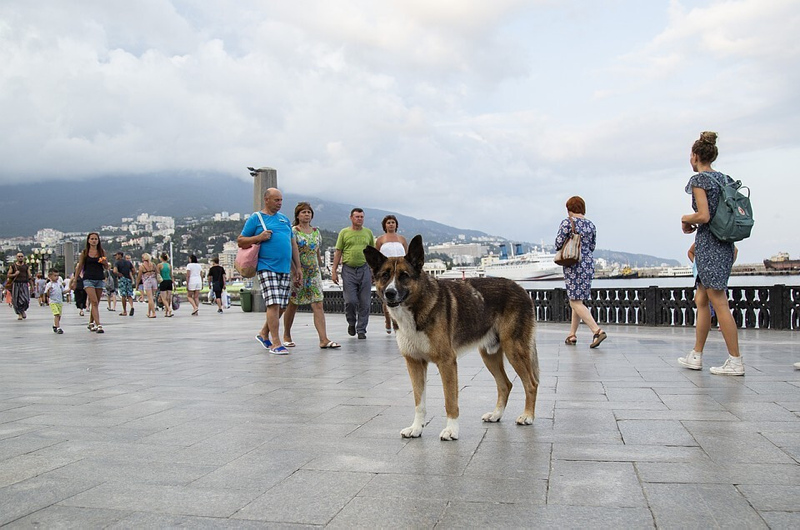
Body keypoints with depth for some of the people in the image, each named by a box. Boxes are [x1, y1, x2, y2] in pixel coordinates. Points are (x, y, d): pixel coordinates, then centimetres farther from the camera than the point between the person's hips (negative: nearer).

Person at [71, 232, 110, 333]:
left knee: (96, 303, 8)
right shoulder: (84, 252, 4)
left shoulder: (102, 252, 8)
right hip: (88, 279, -3)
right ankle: (98, 325, -21)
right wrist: (75, 279, 13)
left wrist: (105, 263, -10)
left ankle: (91, 323, 26)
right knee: (94, 302, -15)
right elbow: (80, 266, 12)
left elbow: (106, 267, 12)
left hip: (100, 279, 3)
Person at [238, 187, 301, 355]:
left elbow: (293, 245, 21)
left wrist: (298, 267, 15)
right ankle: (276, 343, -7)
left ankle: (264, 334, 27)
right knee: (273, 304, -12)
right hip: (266, 268, -6)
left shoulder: (285, 219, 19)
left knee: (281, 306, 8)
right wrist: (259, 237, -13)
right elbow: (240, 241, 3)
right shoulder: (255, 218, 3)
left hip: (285, 269, 6)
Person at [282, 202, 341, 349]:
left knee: (318, 305, -6)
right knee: (293, 305, 6)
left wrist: (320, 267, 19)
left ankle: (324, 339, -12)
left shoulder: (316, 231, 11)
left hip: (313, 272, 4)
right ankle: (286, 336, 25)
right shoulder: (293, 231, -5)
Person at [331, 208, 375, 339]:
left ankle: (361, 330, 10)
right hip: (348, 270, -2)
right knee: (350, 301, -7)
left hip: (365, 269, 2)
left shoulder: (368, 232, 12)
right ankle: (351, 323, 21)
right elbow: (338, 252, 5)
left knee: (364, 303, 0)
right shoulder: (344, 232, 6)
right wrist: (334, 270, -1)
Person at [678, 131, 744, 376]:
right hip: (726, 244, 9)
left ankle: (735, 361, -4)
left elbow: (703, 216, -19)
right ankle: (696, 356, 19)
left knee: (719, 303, -6)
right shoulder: (725, 179, 15)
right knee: (701, 300, 14)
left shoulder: (699, 179, -9)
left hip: (708, 243, -9)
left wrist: (686, 219, 1)